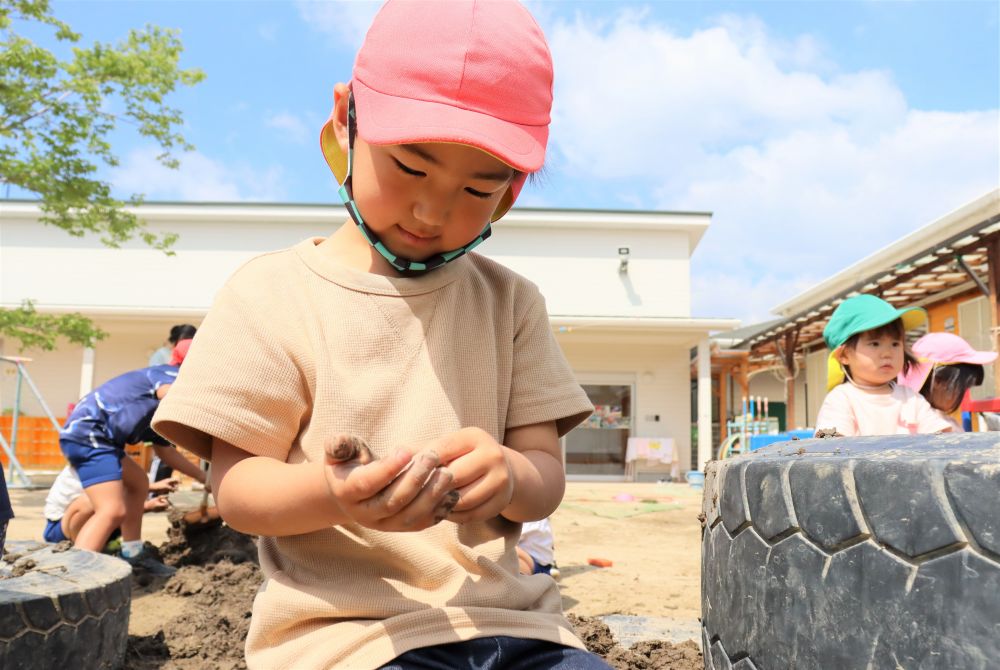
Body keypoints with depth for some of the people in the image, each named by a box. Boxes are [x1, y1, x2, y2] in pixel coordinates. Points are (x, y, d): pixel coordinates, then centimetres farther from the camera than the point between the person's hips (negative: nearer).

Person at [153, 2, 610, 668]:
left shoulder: (509, 301, 7)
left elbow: (547, 478, 3)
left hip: (504, 611, 5)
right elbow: (235, 483, -5)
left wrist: (508, 475, -22)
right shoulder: (273, 290, -2)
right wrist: (333, 496, -27)